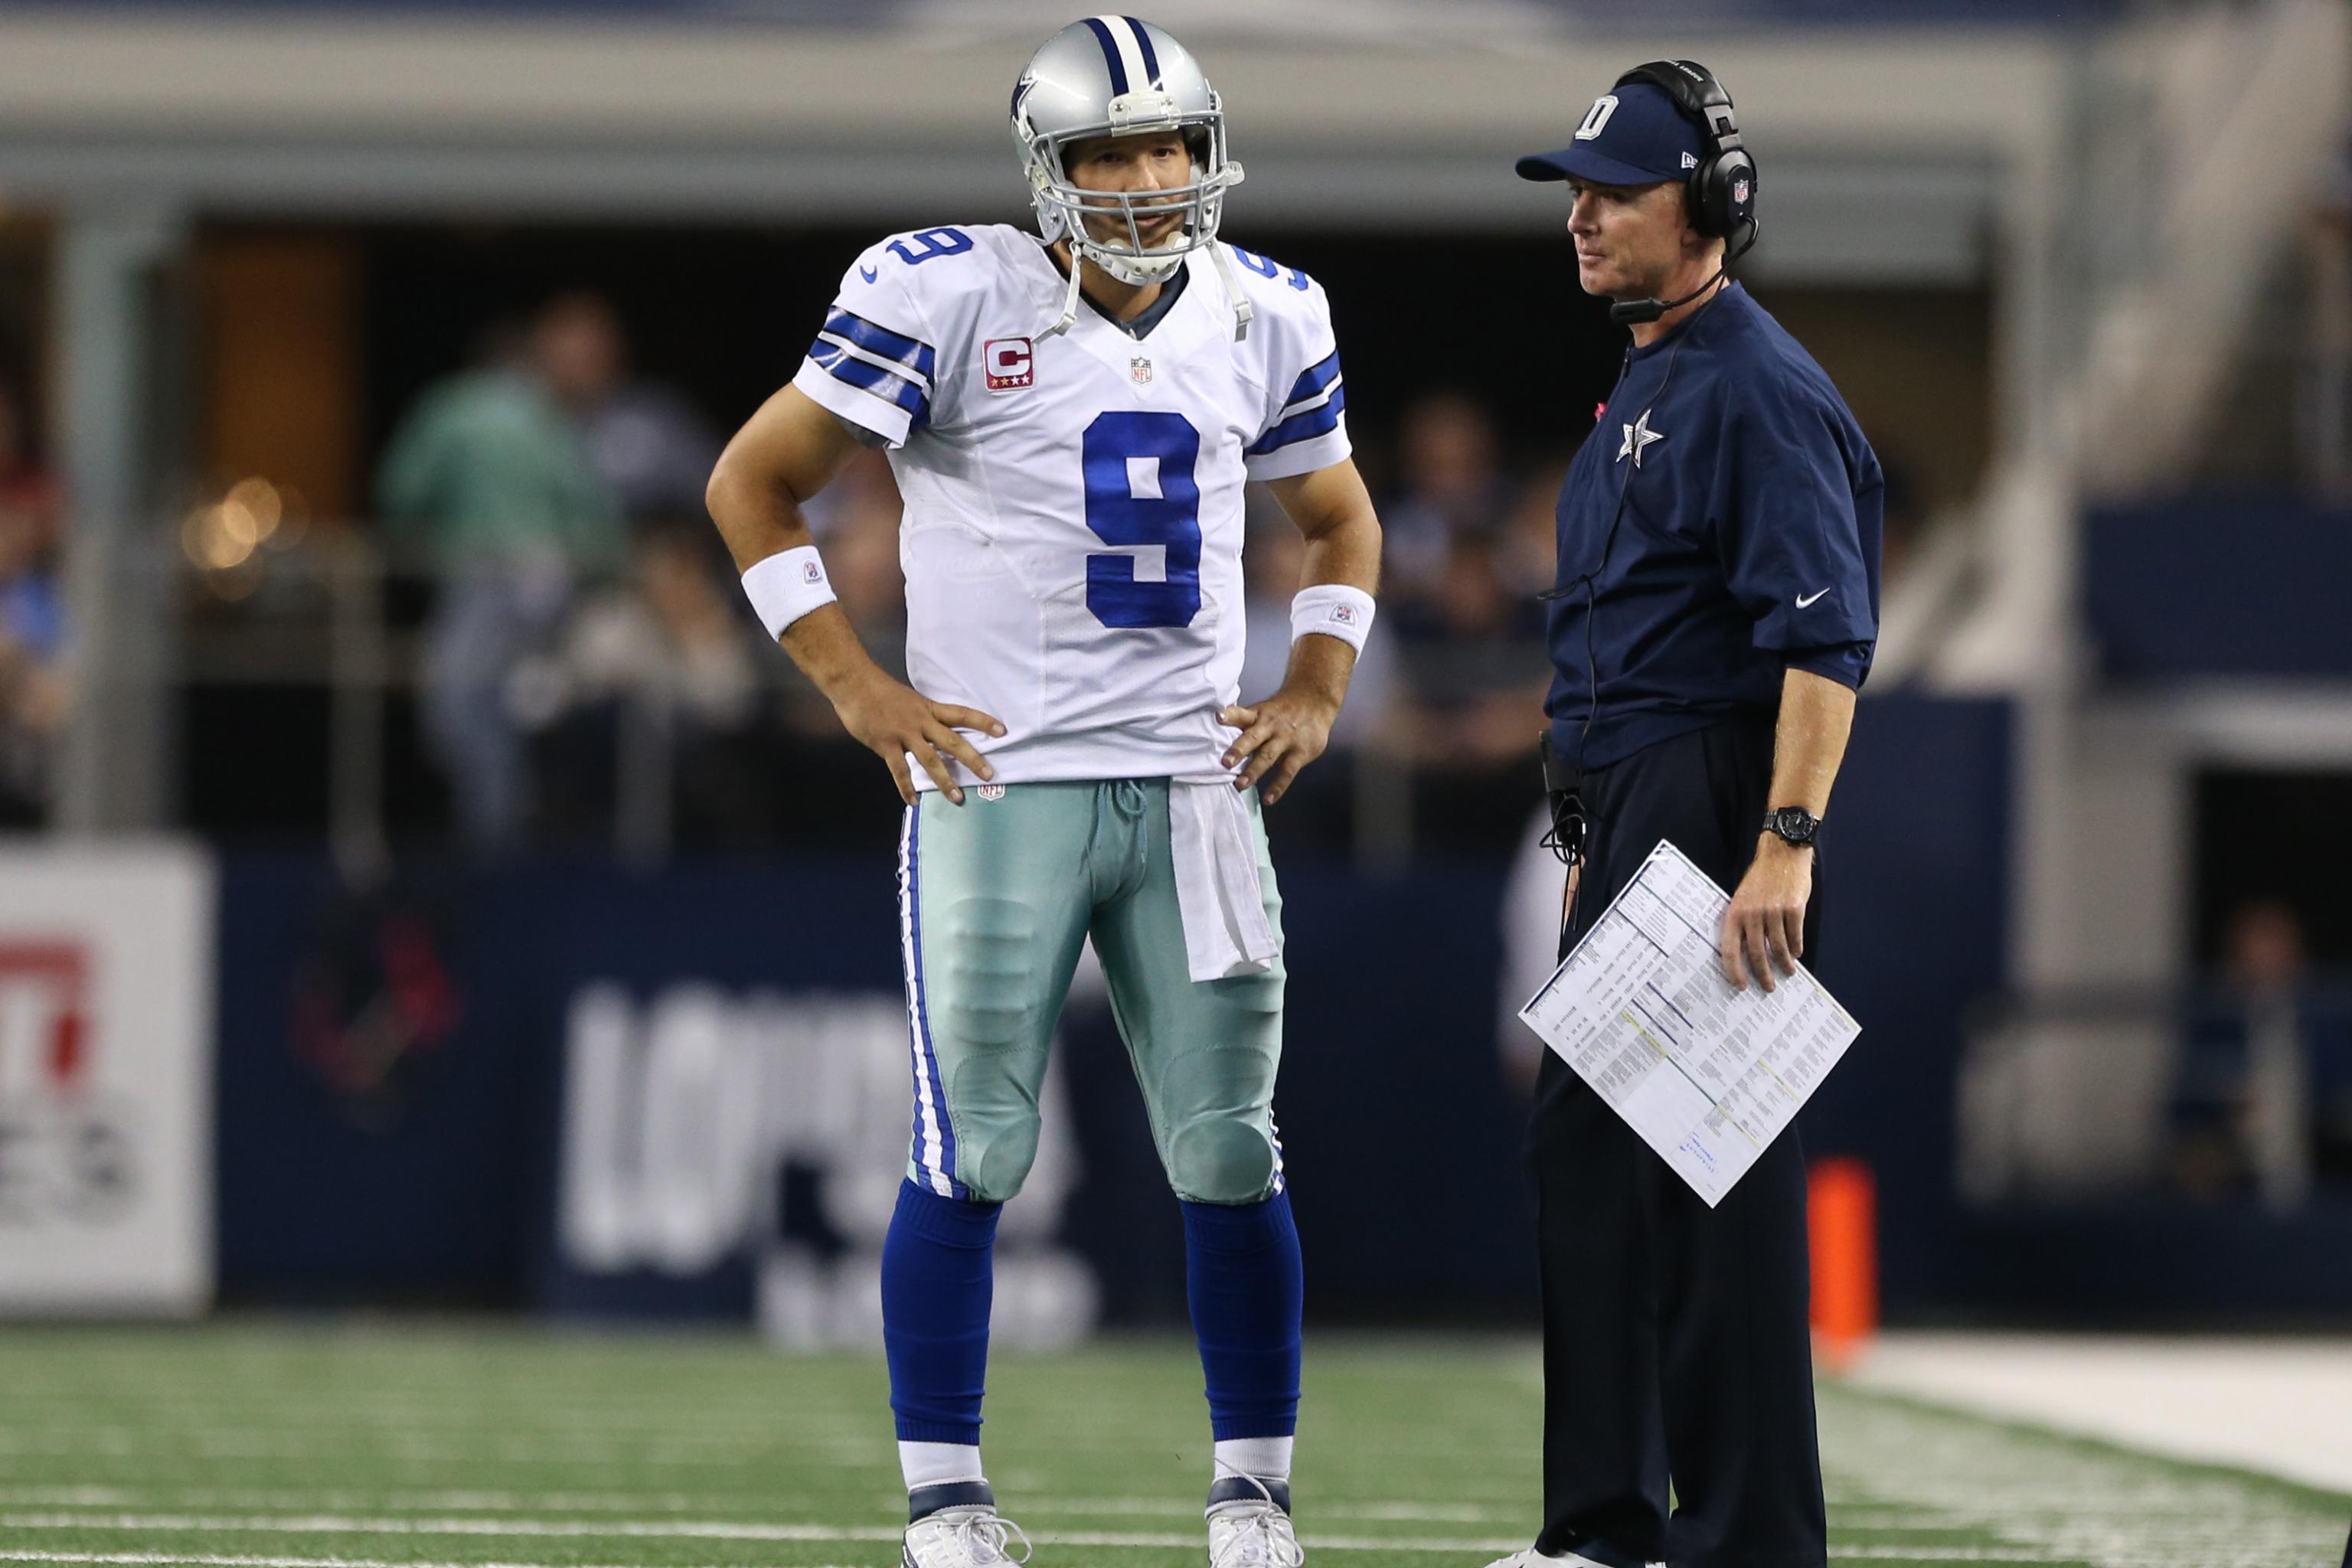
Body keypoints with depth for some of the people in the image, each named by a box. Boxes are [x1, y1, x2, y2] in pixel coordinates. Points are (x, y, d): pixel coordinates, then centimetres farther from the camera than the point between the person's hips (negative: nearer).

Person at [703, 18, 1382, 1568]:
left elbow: (1340, 521, 25)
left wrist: (1318, 687, 9)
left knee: (1231, 1156, 3)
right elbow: (754, 484, -2)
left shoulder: (1265, 318, 8)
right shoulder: (949, 297, -8)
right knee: (974, 1158, -4)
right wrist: (857, 686, -7)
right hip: (1000, 785, -4)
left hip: (1196, 785, 4)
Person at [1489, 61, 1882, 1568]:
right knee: (1585, 1152, 12)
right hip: (1624, 821, 11)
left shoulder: (1755, 385, -14)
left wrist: (1786, 844, -30)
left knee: (1716, 1175, -9)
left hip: (1716, 803, -11)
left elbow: (1825, 637, -22)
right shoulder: (1645, 384, 19)